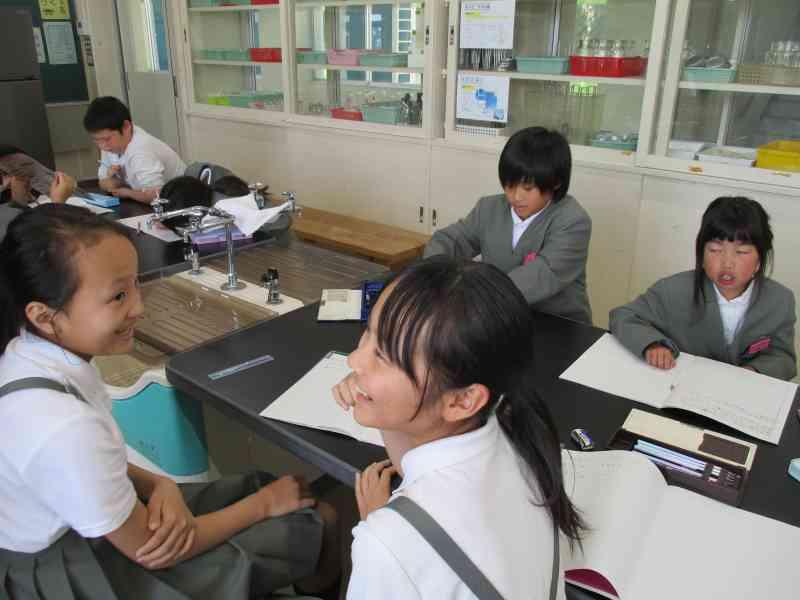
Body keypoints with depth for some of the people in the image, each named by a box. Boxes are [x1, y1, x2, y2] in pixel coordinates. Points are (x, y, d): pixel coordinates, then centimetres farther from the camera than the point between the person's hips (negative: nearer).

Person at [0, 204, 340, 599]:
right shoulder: (63, 427, -37)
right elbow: (146, 550, -23)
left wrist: (160, 486, -14)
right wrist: (265, 504, -12)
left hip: (69, 525, 7)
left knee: (264, 483, 12)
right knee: (318, 524, 1)